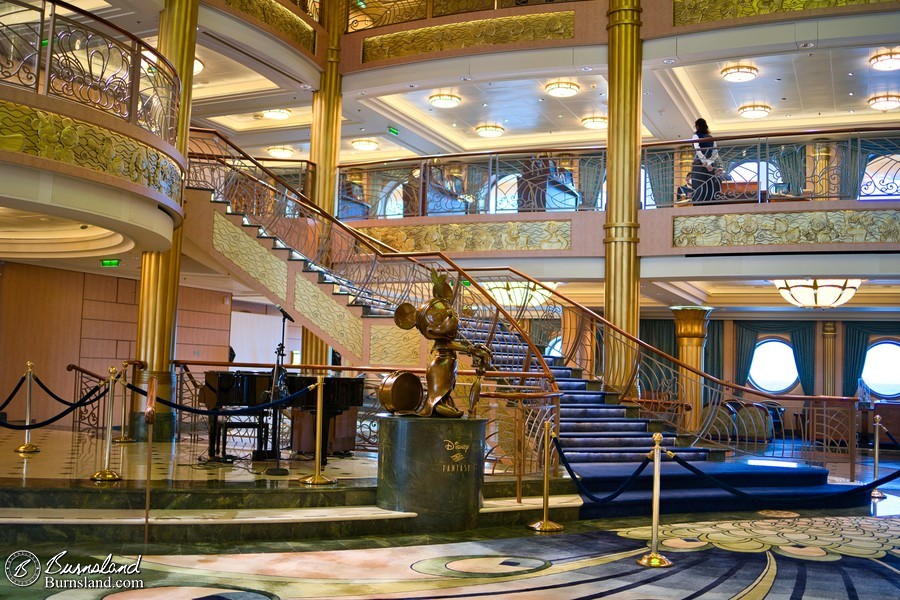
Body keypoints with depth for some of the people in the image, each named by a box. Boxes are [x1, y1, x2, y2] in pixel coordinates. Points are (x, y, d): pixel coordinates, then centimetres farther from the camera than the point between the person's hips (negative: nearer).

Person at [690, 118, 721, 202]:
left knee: (699, 189, -9)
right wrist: (709, 162, -6)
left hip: (699, 164, -5)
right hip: (711, 165, 5)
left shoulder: (696, 136, 2)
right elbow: (716, 154, 5)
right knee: (710, 189, 3)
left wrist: (706, 163, -15)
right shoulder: (711, 138, 17)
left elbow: (698, 150, -13)